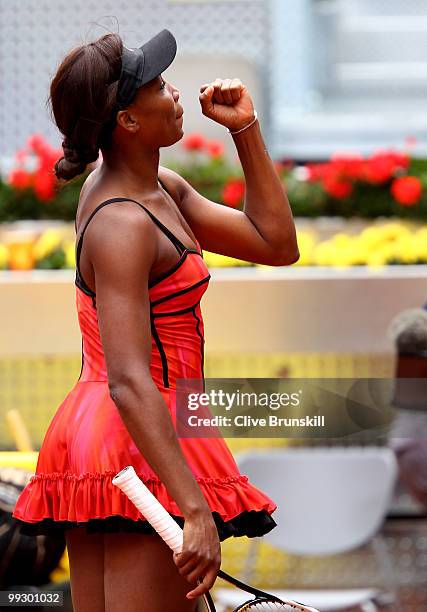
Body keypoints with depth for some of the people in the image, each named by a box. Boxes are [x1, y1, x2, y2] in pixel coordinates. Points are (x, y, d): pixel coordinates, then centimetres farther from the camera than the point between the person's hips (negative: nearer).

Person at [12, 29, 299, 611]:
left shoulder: (159, 188, 11)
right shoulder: (121, 224, -18)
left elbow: (277, 245, 16)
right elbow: (130, 383, -26)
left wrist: (246, 129, 10)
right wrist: (196, 509, -33)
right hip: (141, 452, -10)